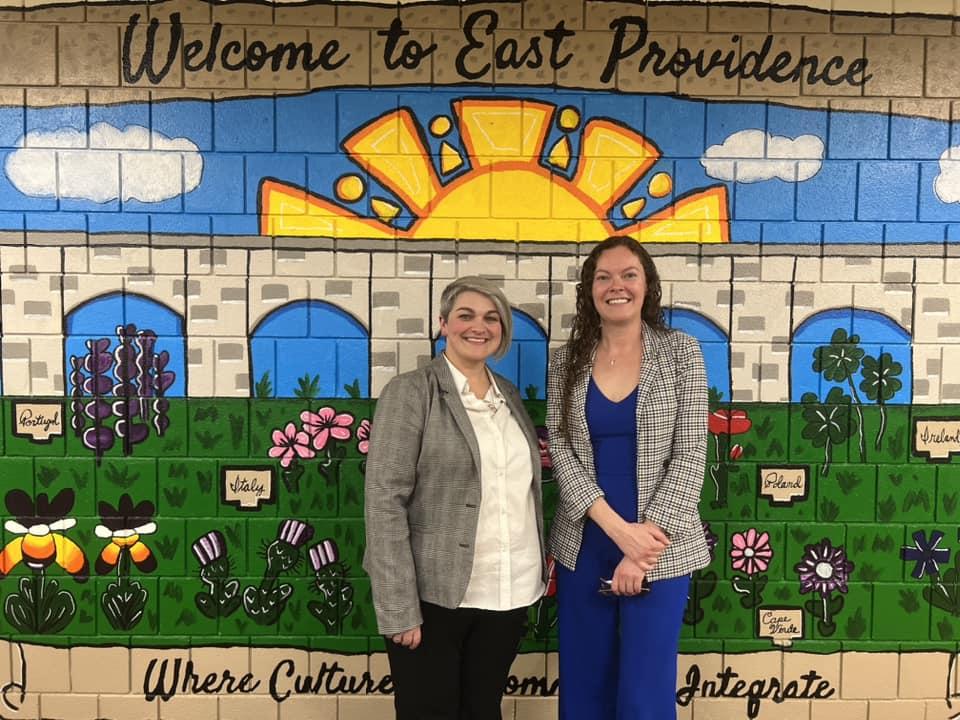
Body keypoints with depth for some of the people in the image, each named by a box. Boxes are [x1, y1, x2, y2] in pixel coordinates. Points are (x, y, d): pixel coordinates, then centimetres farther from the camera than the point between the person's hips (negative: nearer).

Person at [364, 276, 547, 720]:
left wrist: (532, 580, 11)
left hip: (507, 593, 5)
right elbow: (385, 501, -13)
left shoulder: (509, 396, 10)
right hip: (434, 594, -5)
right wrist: (400, 608, -17)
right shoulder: (410, 392, -7)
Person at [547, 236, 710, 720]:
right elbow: (561, 451, -3)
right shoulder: (568, 360, 3)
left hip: (660, 547, -2)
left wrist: (647, 539, -14)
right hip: (584, 545, 2)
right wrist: (618, 529, -15)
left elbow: (690, 454, -6)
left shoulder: (680, 352, -2)